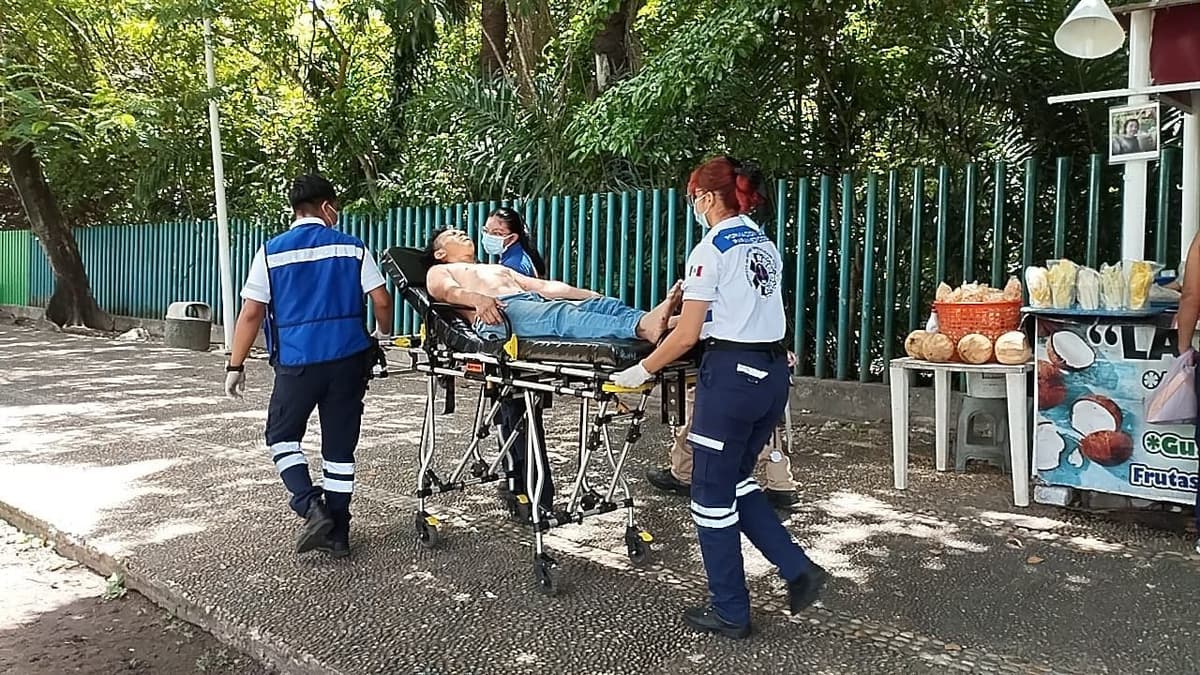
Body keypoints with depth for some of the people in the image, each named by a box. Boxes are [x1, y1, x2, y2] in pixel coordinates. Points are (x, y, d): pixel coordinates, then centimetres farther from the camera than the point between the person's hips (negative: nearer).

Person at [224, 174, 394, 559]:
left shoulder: (271, 252, 1)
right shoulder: (352, 248, 2)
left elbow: (251, 313, -1)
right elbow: (382, 302, -2)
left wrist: (235, 366, 7)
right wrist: (381, 333, 19)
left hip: (297, 361, -1)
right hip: (348, 359, 1)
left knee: (281, 436, 17)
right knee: (340, 446, 10)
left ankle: (311, 507, -2)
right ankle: (337, 533, 15)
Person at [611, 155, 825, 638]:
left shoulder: (711, 249, -9)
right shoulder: (766, 246, 13)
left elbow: (687, 335, -12)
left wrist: (642, 371, -1)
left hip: (731, 374, -8)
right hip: (773, 372, 8)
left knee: (713, 493, 6)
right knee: (736, 480, 22)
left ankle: (730, 612, 16)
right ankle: (797, 569, 17)